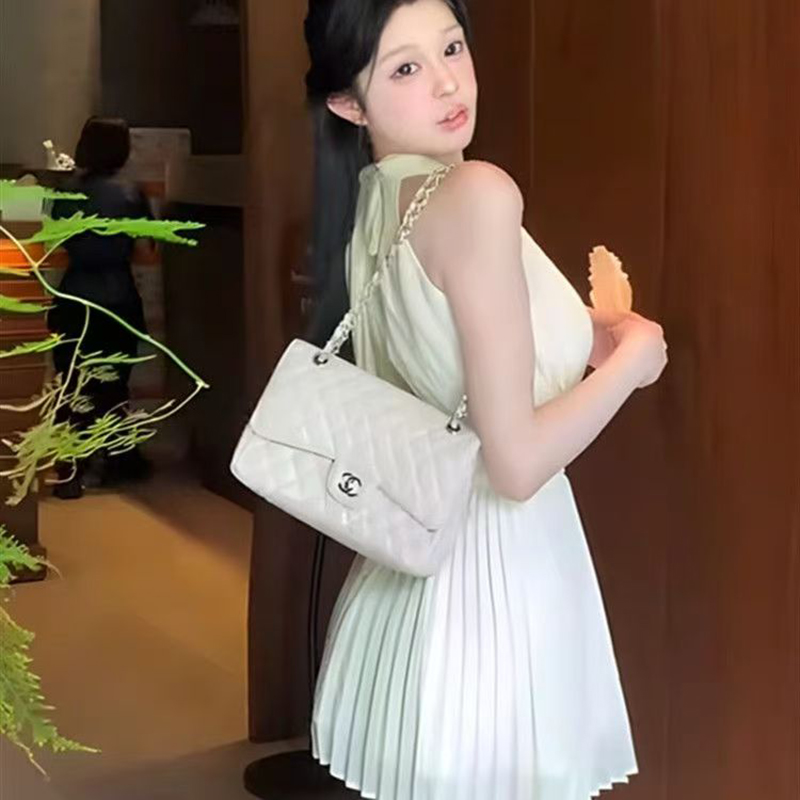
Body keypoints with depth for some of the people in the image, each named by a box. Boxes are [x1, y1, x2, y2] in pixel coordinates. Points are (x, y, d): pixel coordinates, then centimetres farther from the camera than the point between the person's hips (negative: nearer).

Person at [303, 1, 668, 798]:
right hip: (494, 578, -8)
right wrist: (632, 357, -8)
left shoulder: (368, 209, 4)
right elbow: (516, 464, -23)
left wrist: (577, 344, 12)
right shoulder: (478, 194, -20)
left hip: (421, 565, 8)